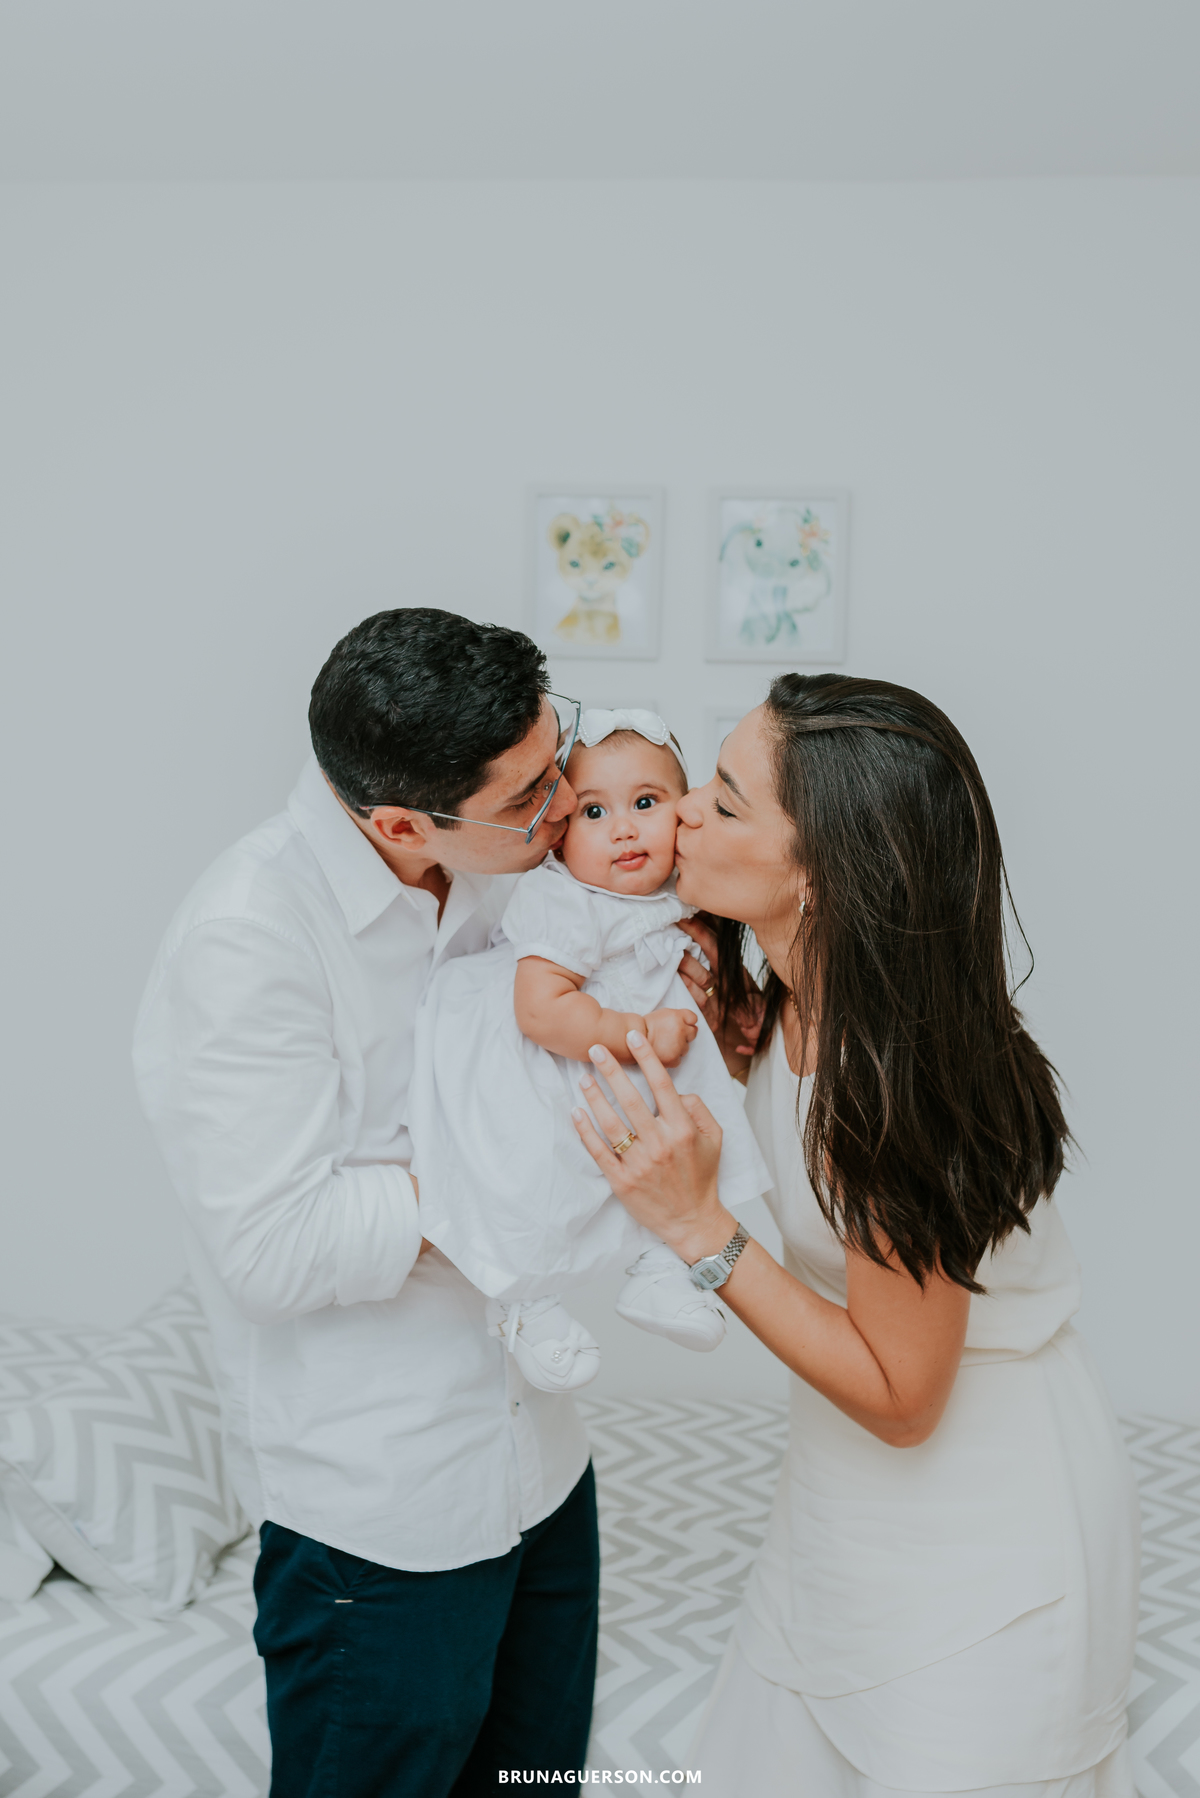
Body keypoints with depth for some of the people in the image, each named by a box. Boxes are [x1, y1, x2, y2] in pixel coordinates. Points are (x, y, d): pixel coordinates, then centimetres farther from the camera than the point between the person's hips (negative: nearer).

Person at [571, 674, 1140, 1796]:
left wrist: (697, 1227, -29)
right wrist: (715, 1008, -6)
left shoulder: (904, 1083, -35)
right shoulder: (801, 1000, -12)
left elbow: (899, 1398, -23)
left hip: (978, 1540, -8)